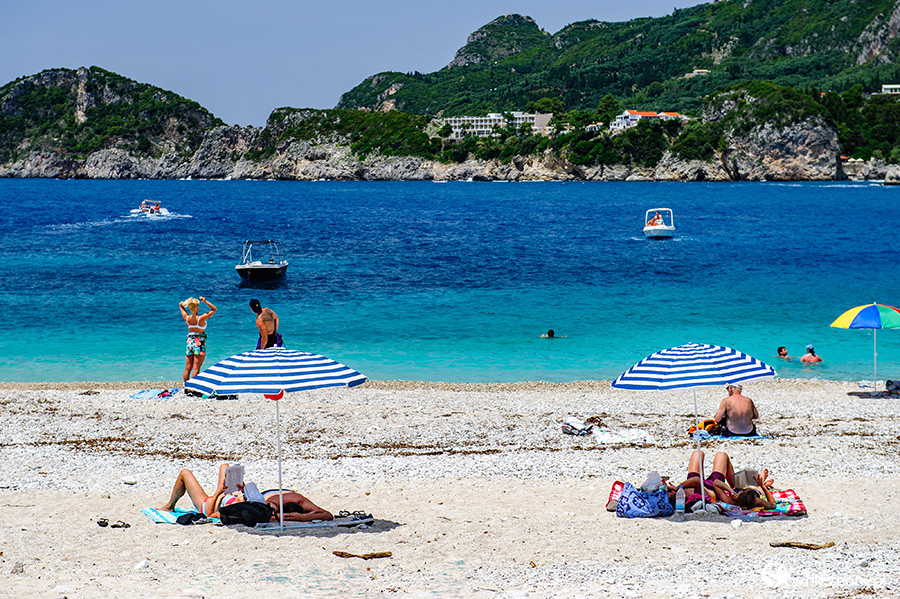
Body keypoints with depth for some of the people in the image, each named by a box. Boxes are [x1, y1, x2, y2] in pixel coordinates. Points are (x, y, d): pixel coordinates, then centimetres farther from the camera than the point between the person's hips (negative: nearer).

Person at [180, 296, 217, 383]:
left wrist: (187, 302, -7)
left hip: (190, 342, 4)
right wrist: (205, 301, -15)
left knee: (187, 368, 8)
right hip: (199, 343, -4)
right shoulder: (201, 318, -16)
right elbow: (214, 309, -7)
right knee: (196, 368, -3)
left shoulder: (186, 318, -5)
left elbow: (181, 305, 12)